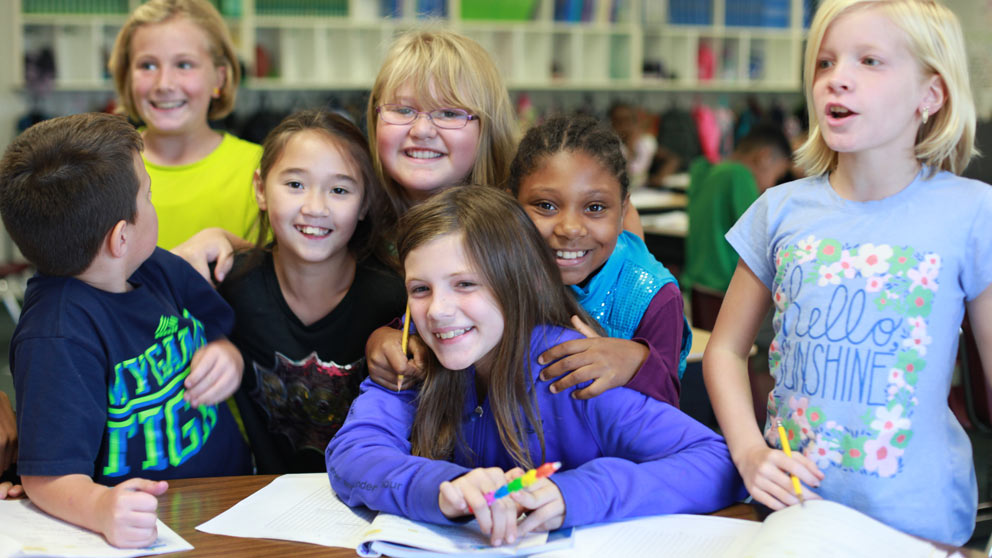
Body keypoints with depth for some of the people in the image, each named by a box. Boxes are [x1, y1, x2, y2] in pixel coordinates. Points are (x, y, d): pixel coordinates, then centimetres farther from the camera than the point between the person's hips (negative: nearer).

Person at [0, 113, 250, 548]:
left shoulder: (161, 269, 6)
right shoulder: (57, 338, -18)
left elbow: (221, 333, 22)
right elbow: (48, 476, -23)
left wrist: (227, 357, 0)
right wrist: (101, 507, -43)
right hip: (150, 530, -6)